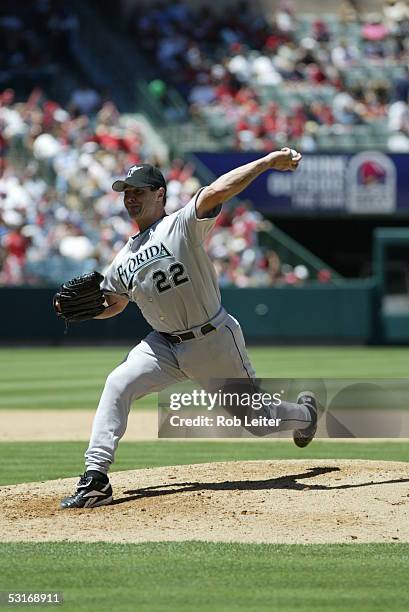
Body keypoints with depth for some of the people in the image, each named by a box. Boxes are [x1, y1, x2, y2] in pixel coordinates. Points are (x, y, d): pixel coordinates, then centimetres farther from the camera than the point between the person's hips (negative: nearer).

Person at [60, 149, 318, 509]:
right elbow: (113, 304, 22)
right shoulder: (124, 259, 9)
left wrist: (268, 162, -37)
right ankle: (96, 478, -21)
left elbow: (217, 191, -26)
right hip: (166, 345, 5)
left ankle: (304, 413, 42)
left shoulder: (182, 224, -11)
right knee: (118, 384, -19)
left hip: (215, 341, -5)